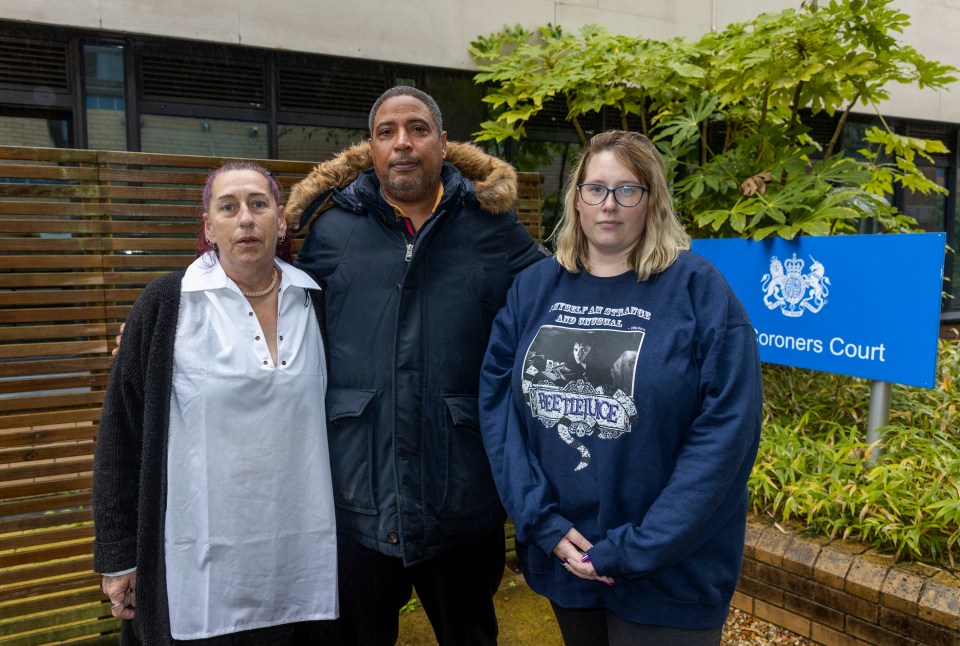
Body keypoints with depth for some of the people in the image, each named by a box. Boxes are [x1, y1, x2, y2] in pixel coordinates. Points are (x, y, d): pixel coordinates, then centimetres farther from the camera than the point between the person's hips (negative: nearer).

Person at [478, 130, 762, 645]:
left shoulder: (698, 288, -10)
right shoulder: (534, 287, 1)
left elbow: (727, 429, -16)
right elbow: (497, 402, -2)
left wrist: (635, 549, -17)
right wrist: (541, 521, -11)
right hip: (562, 558, 4)